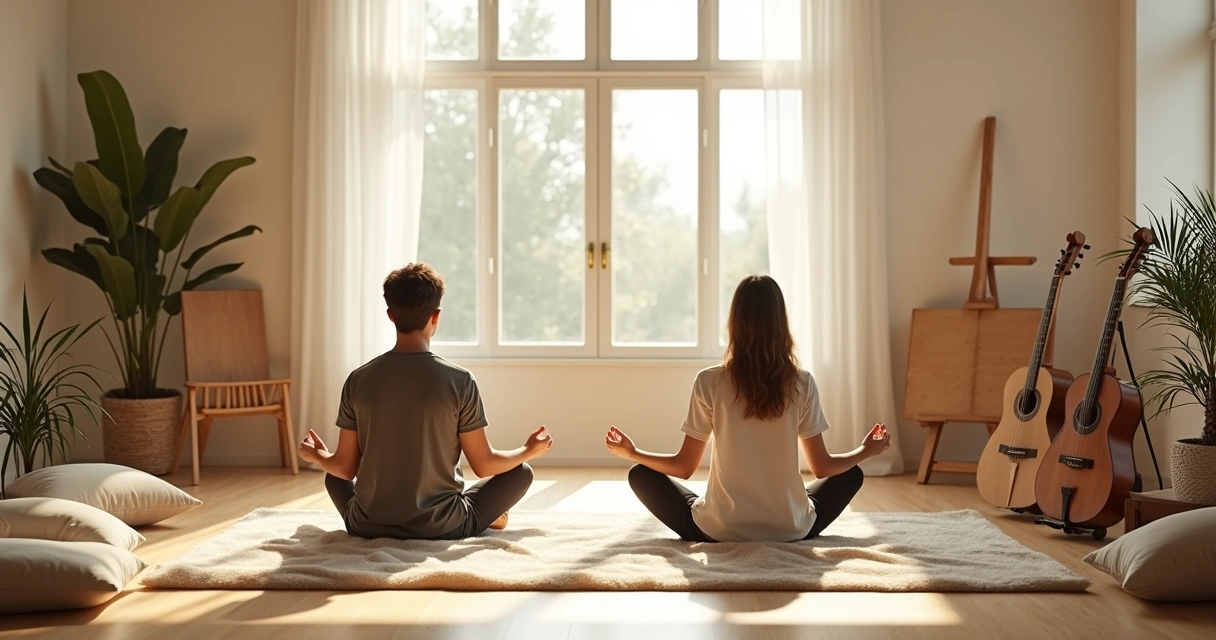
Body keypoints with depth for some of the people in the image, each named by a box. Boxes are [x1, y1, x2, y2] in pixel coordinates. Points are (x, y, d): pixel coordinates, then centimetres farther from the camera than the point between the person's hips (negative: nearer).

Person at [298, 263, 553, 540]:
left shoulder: (358, 380, -6)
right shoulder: (459, 381, -13)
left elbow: (345, 468, 1)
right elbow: (484, 465, -6)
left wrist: (317, 457, 24)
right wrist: (530, 451, 14)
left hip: (369, 526, 2)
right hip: (441, 526, -2)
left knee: (334, 477, 35)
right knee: (521, 473, 17)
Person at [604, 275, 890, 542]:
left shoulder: (709, 382, -9)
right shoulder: (802, 383, -6)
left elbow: (684, 467, -3)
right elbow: (823, 467, 2)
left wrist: (631, 452, 14)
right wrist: (866, 450, 21)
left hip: (718, 532, -2)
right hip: (791, 531, 2)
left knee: (641, 475, 18)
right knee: (851, 474, 26)